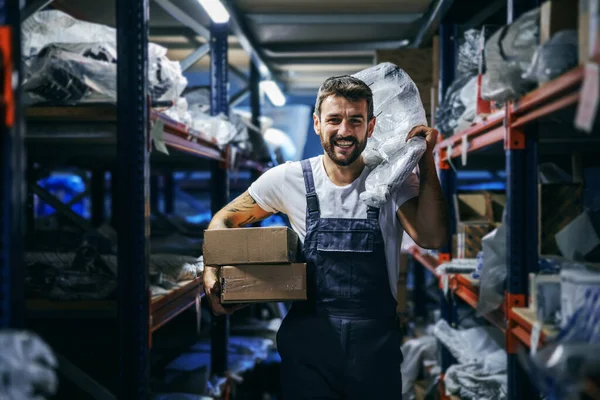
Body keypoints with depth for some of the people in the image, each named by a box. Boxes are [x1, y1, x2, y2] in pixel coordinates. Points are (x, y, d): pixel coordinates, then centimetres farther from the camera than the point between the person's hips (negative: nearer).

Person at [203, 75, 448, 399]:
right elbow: (225, 219, 8)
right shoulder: (288, 179, -2)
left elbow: (431, 237, -18)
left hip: (377, 345, 0)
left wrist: (426, 159, -19)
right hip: (309, 339, 0)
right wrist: (211, 274, -9)